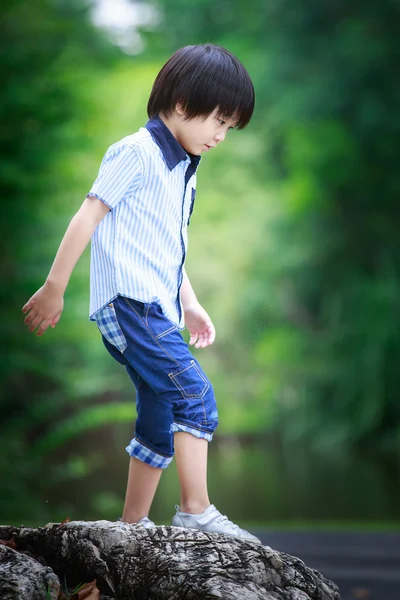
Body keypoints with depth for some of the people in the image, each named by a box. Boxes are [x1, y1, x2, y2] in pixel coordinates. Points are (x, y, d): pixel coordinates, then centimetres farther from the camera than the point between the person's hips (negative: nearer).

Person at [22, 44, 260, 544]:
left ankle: (133, 524, 18)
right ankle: (196, 512, -18)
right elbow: (88, 216, -11)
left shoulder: (182, 170, 21)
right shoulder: (138, 153, -8)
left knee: (161, 424, 10)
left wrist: (190, 304, 25)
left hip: (157, 311, 10)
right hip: (130, 302, -10)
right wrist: (54, 288, -12)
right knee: (195, 395, -18)